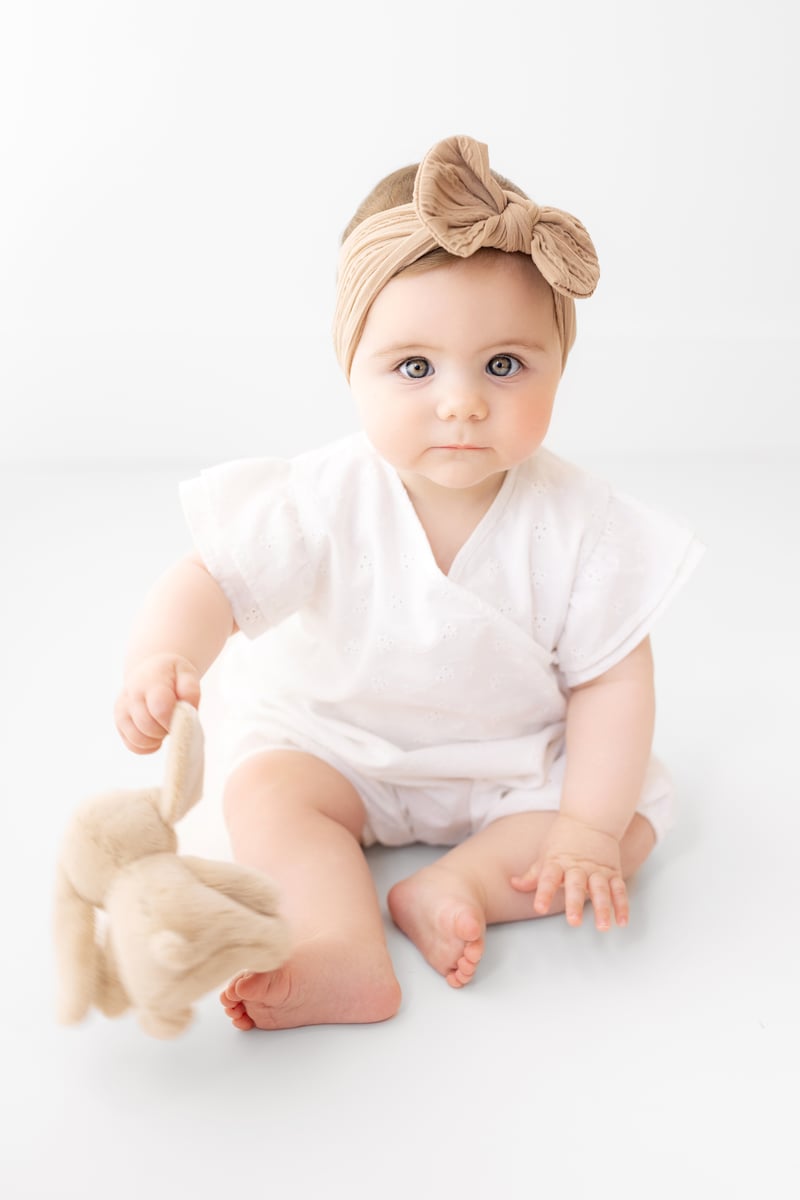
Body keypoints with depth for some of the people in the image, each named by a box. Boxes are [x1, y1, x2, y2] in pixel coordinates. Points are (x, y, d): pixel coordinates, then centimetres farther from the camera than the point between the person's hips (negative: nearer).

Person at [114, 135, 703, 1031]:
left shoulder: (573, 521, -21)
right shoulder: (326, 502, -24)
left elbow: (610, 677, -16)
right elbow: (212, 580, -26)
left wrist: (587, 829, -22)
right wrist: (161, 660, -50)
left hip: (518, 762, 1)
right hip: (337, 744, 0)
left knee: (636, 814, -15)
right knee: (264, 788, -23)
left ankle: (454, 885, -21)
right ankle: (347, 957, -32)